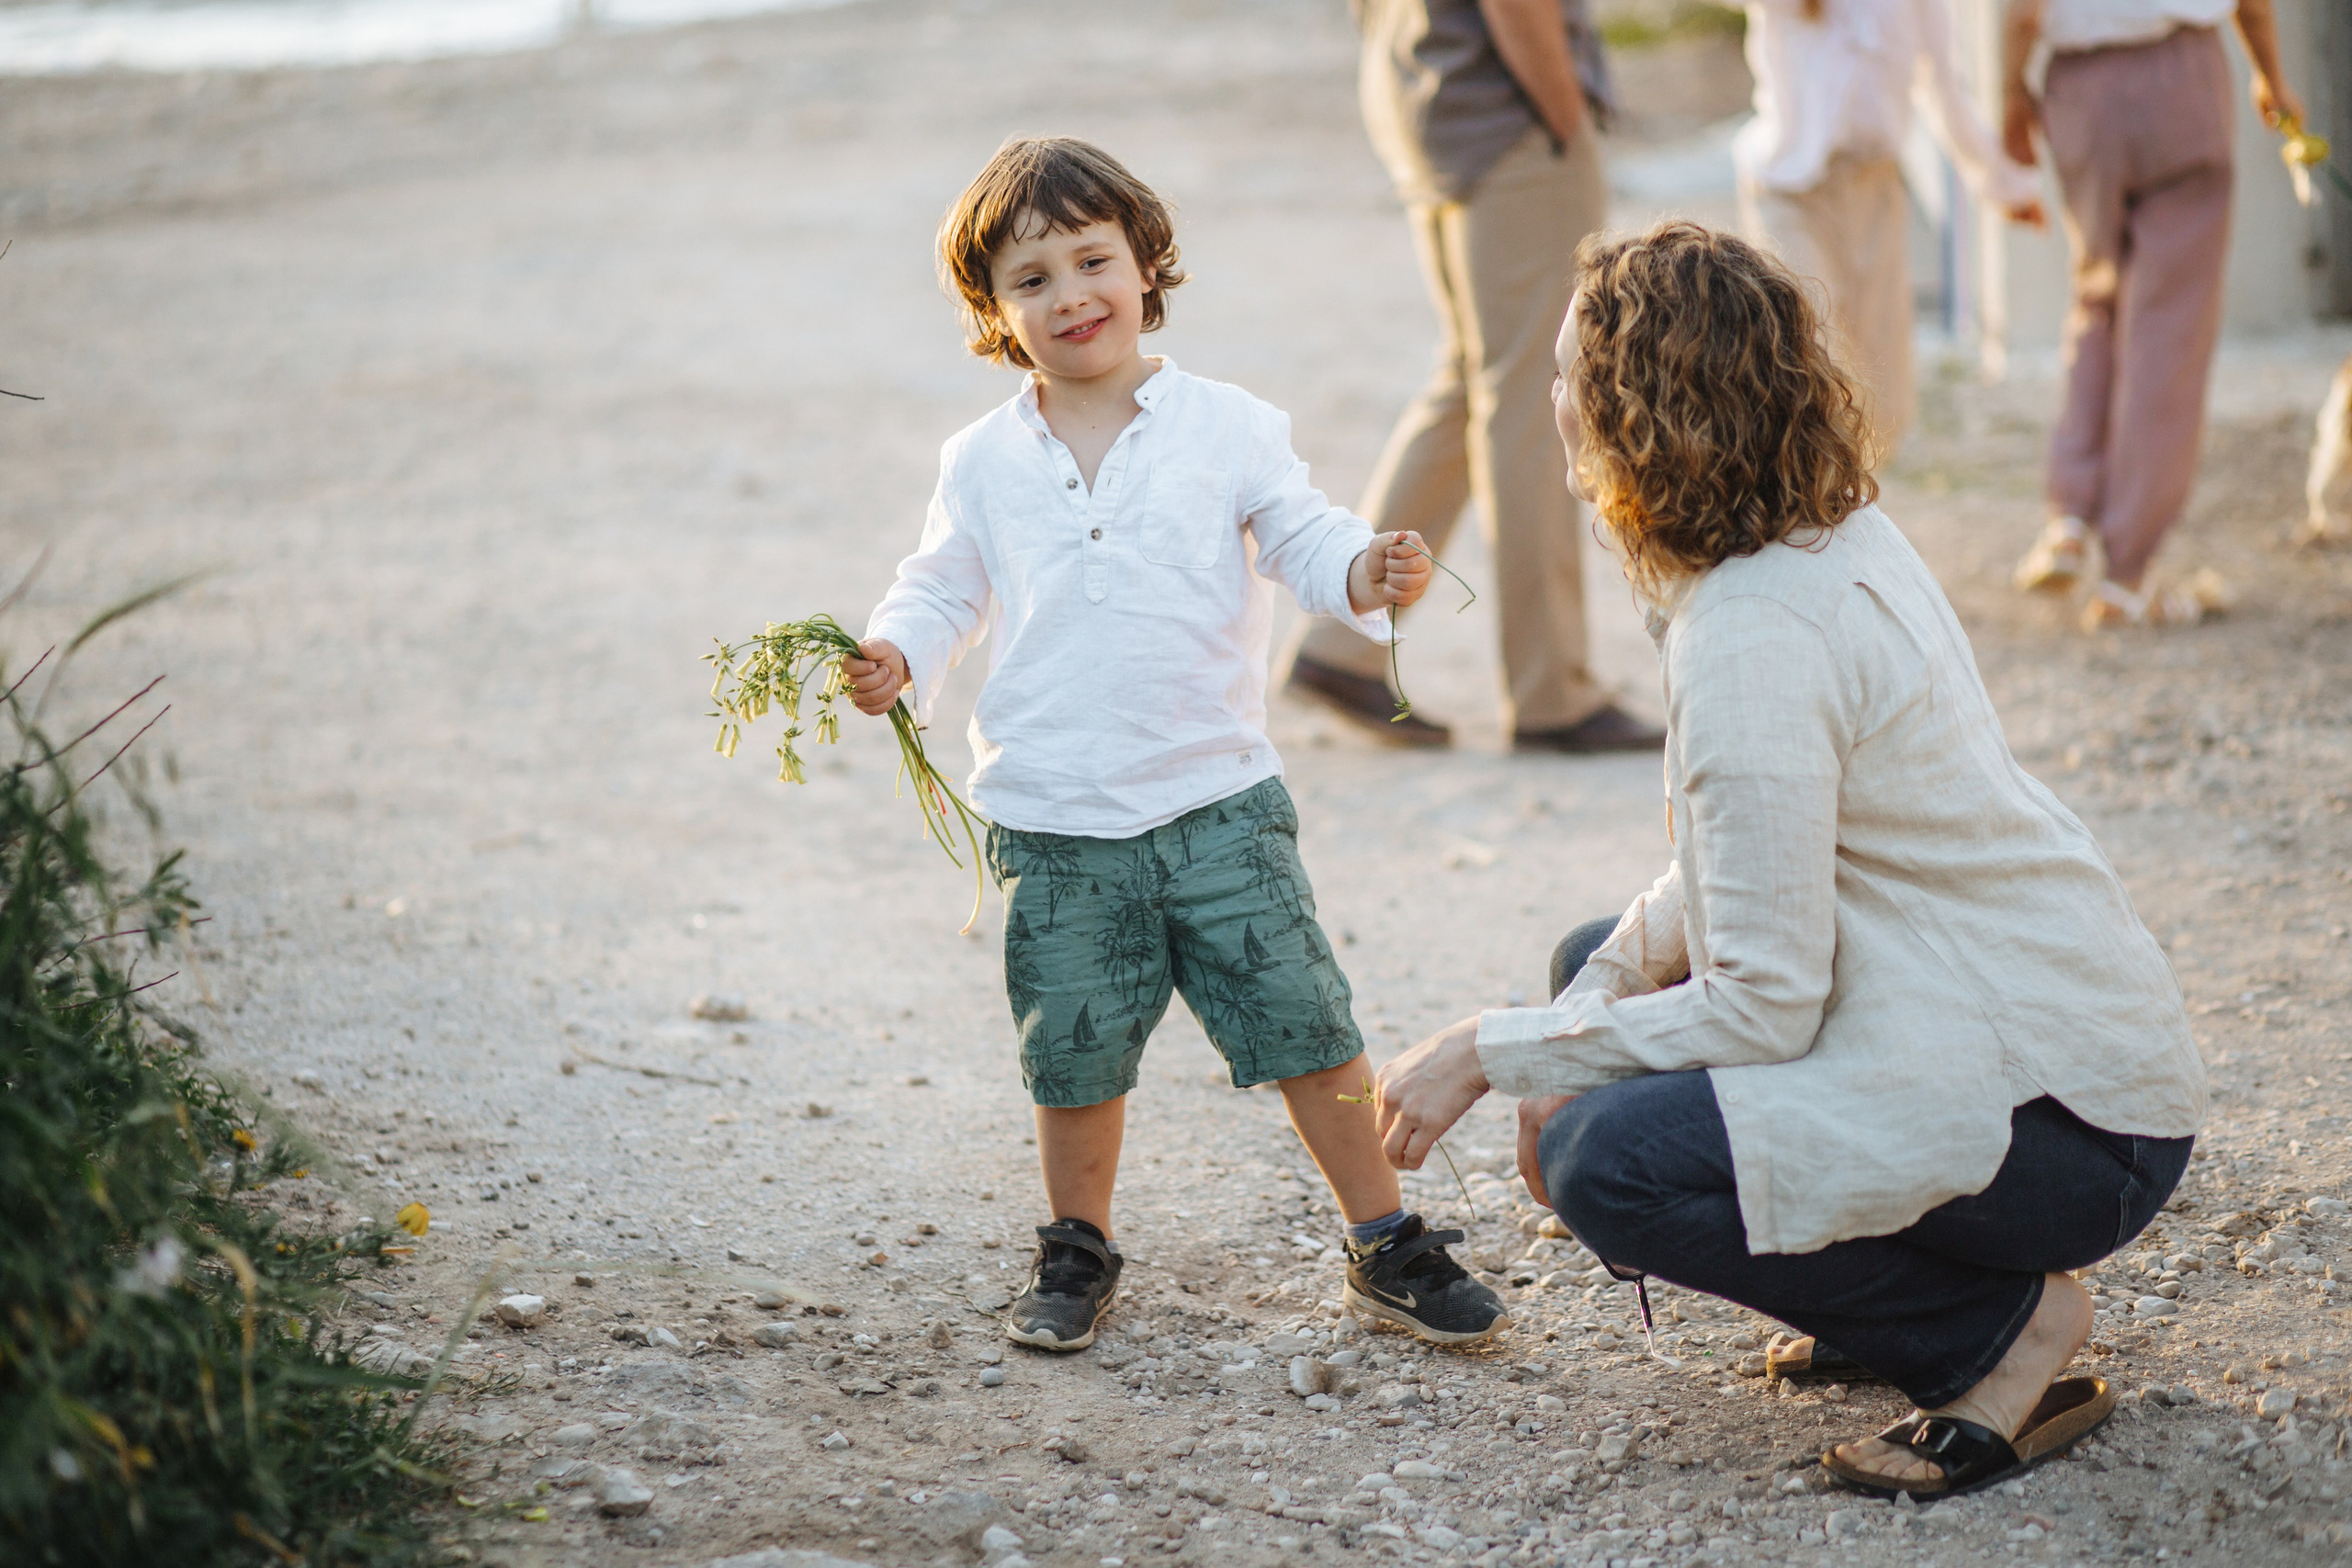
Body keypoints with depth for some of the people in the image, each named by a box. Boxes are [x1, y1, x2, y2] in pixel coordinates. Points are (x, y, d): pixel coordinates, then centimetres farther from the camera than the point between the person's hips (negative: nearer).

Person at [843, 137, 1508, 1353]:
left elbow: (1300, 537, -1)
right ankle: (1078, 1251, 30)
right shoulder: (983, 463, 5)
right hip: (1055, 826, 1)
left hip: (1217, 802, -1)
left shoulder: (1226, 429, 0)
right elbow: (945, 587, 12)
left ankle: (1386, 1245, 14)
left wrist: (1366, 575, -22)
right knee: (1075, 1052, 8)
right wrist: (897, 655, -8)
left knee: (1305, 1024, 0)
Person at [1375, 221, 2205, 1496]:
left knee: (1605, 1164, -22)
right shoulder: (1842, 535, 5)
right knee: (1604, 970, 17)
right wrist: (1604, 986, 2)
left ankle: (2004, 1328, -5)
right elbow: (1764, 852, 16)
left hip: (2073, 1134, -10)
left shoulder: (1752, 640, -24)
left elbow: (1765, 1006, -23)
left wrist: (1494, 1052, -14)